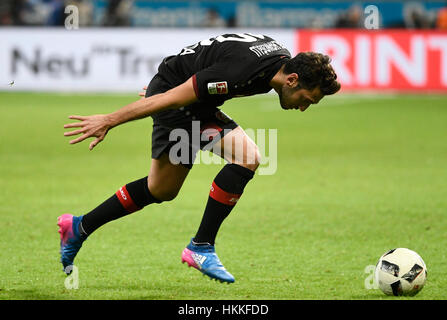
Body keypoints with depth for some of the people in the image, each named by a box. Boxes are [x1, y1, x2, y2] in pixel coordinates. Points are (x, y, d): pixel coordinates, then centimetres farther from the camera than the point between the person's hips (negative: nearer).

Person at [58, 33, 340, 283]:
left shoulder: (284, 60, -5)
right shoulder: (242, 72, -34)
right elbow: (172, 98, -29)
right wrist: (109, 121, -22)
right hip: (173, 93, -10)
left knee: (161, 190, 18)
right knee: (247, 158, -22)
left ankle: (79, 228, 31)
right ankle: (201, 247, -14)